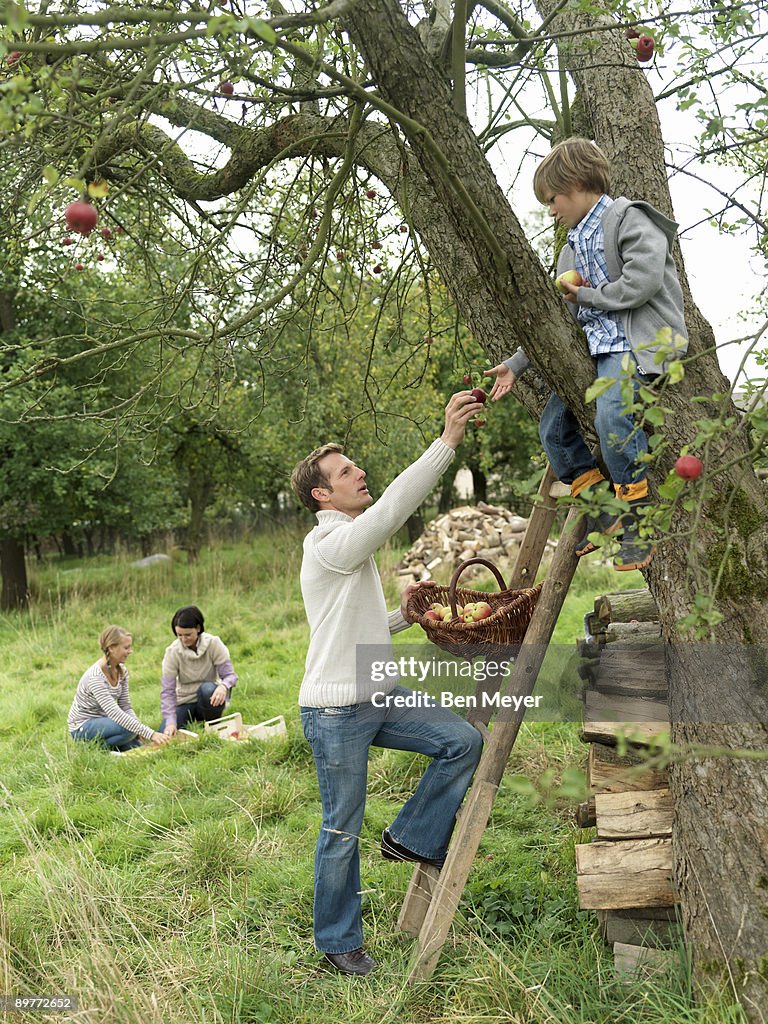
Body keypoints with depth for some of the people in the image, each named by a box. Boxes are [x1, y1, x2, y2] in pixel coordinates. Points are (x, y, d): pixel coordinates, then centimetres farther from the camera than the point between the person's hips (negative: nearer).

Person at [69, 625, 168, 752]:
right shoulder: (95, 677, -28)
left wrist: (141, 730, -20)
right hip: (82, 728, -7)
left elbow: (125, 707, 0)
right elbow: (115, 713, -35)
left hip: (102, 720, 7)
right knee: (128, 728, -29)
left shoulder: (122, 671, -2)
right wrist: (149, 733, -40)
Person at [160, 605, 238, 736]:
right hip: (185, 702, 1)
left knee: (207, 689, -35)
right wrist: (170, 722, -29)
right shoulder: (172, 651, -12)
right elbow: (167, 690, -16)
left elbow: (229, 675, -15)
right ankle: (194, 723, 11)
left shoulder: (213, 643, -14)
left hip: (210, 699, -1)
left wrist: (223, 686, -41)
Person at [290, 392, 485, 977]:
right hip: (336, 710, -8)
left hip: (378, 697, 9)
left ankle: (412, 840, 10)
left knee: (463, 741, -5)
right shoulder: (330, 542, -14)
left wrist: (402, 615, 5)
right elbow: (392, 508, -29)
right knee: (342, 829, 3)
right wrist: (448, 441, -31)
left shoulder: (352, 546, 17)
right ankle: (338, 941, 21)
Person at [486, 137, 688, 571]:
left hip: (639, 339, -9)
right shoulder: (572, 250, 22)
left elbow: (641, 283, -19)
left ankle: (638, 519, -20)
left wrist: (585, 294, -5)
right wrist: (515, 366, 12)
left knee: (611, 413, -32)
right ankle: (602, 512, 8)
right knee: (553, 425, -1)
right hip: (594, 346, 9)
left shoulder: (629, 218, -4)